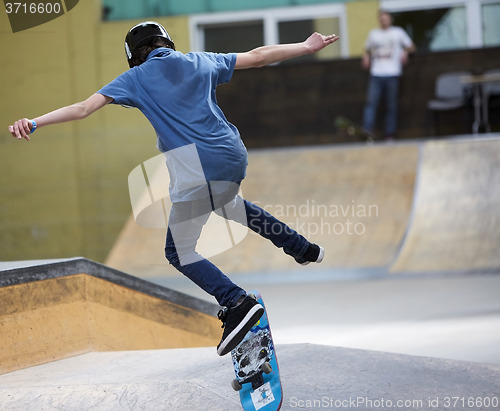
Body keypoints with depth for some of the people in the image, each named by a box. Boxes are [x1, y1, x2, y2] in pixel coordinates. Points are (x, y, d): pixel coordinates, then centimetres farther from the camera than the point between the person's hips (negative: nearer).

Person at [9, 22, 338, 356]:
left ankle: (237, 302, -14)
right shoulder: (200, 62, 16)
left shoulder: (136, 78, 7)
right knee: (226, 203, 38)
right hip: (233, 155, 6)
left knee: (180, 252, 6)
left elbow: (84, 108, -3)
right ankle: (303, 249, 45)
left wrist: (34, 123, -7)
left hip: (196, 171, -6)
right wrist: (307, 48, 33)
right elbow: (257, 56, 22)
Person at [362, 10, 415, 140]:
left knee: (391, 106, -2)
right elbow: (367, 50, 28)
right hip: (376, 75, 1)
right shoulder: (373, 34, 18)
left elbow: (410, 46, 20)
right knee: (371, 101, -17)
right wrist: (366, 57, 7)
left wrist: (405, 53, -1)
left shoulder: (398, 32, 13)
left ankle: (390, 135, 1)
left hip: (392, 74, -1)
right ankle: (367, 130, -26)